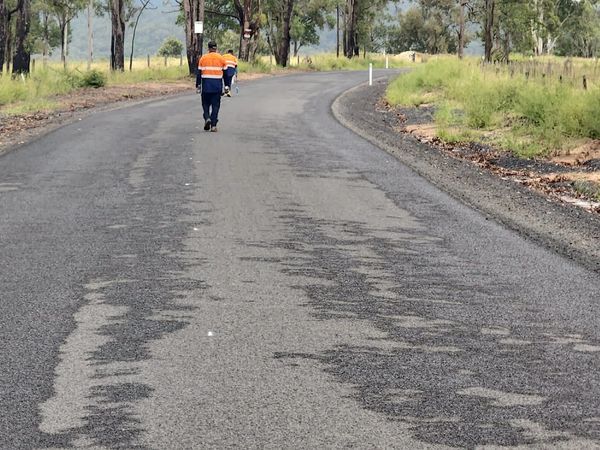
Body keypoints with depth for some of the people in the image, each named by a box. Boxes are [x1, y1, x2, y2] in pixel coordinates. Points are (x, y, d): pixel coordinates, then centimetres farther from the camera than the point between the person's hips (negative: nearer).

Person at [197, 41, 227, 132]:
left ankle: (207, 118, -11)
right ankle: (213, 125, 1)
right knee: (215, 105, 5)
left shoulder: (203, 58, -1)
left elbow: (199, 73, 0)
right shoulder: (221, 58, 1)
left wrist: (198, 85, 7)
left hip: (206, 85, 0)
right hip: (217, 85, 0)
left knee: (206, 104, 13)